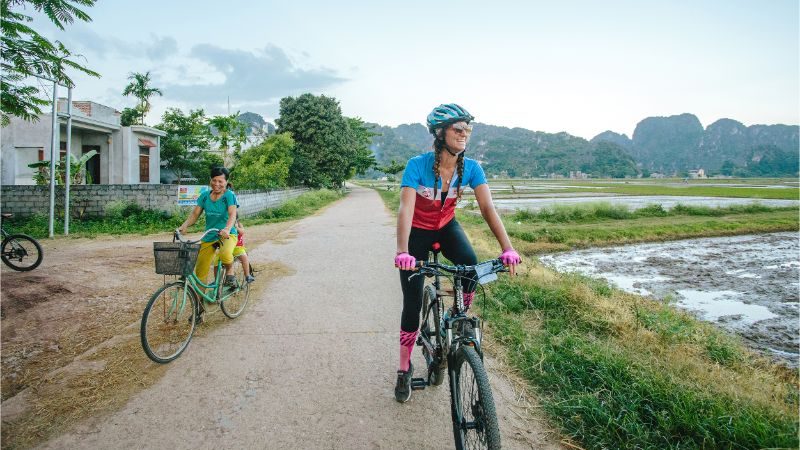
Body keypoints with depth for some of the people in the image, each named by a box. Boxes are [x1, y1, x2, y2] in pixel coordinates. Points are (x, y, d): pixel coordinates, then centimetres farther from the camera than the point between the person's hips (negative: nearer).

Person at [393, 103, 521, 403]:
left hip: (447, 227, 3)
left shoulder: (471, 168, -17)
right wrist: (402, 251, -51)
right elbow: (405, 209, -36)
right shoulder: (418, 165, -27)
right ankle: (404, 369, 15)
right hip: (418, 232, -3)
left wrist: (507, 248, -36)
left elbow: (488, 208, -24)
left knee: (471, 265, -29)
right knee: (413, 303, -4)